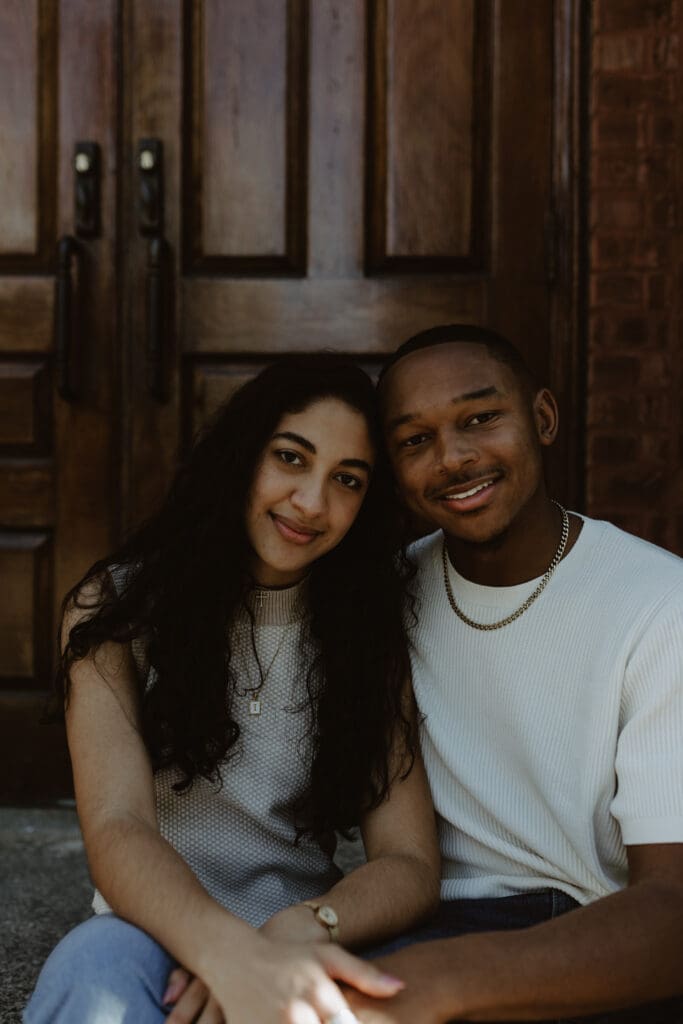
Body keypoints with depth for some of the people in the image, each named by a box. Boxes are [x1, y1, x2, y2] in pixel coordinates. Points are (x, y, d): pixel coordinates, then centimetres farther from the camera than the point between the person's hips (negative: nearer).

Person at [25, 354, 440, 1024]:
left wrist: (298, 930, -26)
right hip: (154, 936, 0)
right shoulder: (117, 606, -1)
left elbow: (411, 865, -3)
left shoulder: (372, 637, 6)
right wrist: (234, 955, -35)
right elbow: (116, 831, -14)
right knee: (96, 969, -35)